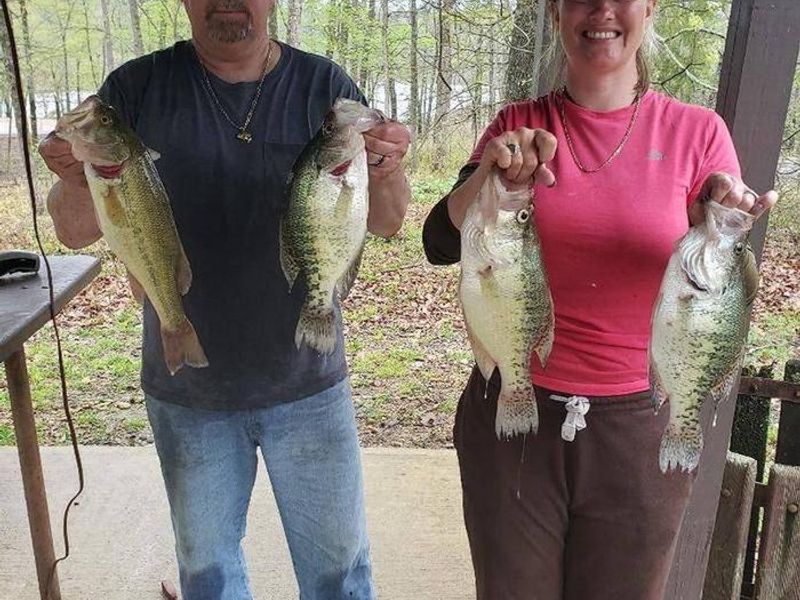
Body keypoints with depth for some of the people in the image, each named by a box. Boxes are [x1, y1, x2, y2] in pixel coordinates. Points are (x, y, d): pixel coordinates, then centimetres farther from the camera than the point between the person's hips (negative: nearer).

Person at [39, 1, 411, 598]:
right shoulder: (136, 89, -4)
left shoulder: (323, 86, -3)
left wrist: (388, 173, -30)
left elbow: (385, 222, -7)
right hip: (186, 391, 1)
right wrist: (75, 179, -27)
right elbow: (77, 231, -4)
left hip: (308, 385, 0)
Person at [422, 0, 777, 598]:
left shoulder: (697, 132, -3)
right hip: (512, 414, 1)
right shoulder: (519, 126, 1)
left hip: (641, 427, 0)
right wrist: (489, 174, -27)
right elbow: (440, 246, -9)